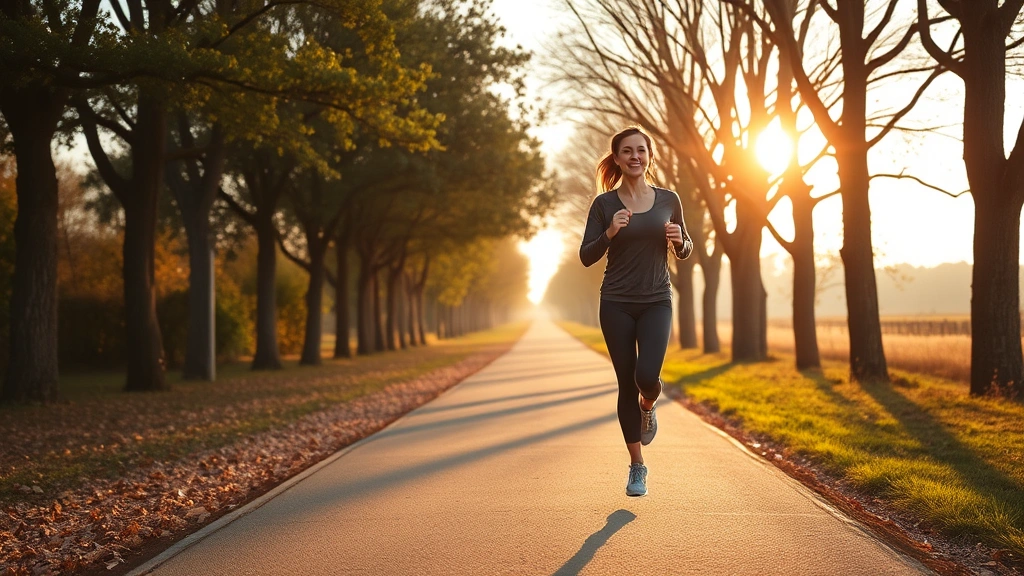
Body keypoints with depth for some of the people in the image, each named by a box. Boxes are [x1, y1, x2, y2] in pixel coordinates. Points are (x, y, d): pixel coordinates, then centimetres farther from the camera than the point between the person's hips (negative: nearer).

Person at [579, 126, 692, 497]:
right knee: (626, 384, 2)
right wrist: (609, 234, -19)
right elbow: (586, 257, -2)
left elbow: (685, 250, 15)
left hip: (657, 302, 0)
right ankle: (637, 466, 18)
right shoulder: (605, 203, -1)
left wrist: (680, 241, -8)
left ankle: (648, 407, 18)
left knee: (647, 375, -21)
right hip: (617, 304, 0)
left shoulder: (668, 200, 4)